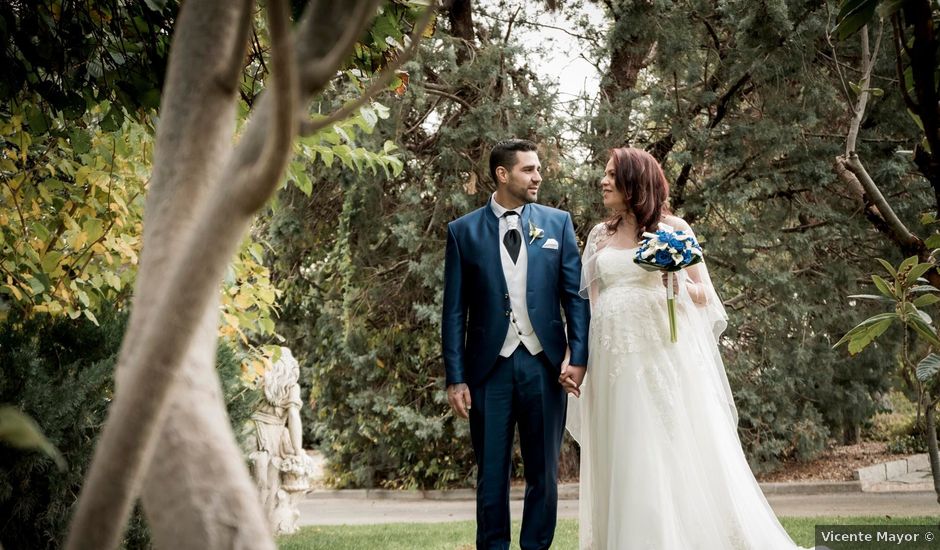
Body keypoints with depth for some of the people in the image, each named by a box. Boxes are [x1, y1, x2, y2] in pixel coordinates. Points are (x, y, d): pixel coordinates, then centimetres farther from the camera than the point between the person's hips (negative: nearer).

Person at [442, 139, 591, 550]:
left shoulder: (557, 223, 6)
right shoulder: (464, 231, 2)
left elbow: (576, 295, 3)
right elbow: (454, 311, 1)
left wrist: (579, 357, -8)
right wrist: (455, 378, -4)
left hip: (544, 364, 1)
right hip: (490, 367, -1)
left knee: (544, 472, 8)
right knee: (492, 473, 6)